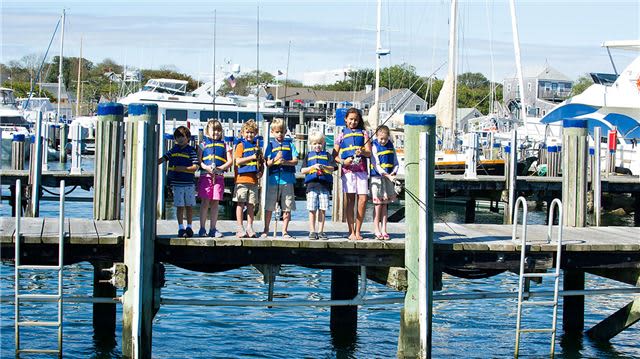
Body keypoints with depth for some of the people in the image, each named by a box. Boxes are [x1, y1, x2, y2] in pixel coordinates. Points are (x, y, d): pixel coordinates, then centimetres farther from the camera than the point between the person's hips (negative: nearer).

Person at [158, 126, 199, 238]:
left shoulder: (191, 151, 0)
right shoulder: (173, 150, 8)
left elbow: (195, 167, -6)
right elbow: (163, 159, 8)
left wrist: (183, 168, -16)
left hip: (189, 183, -1)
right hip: (177, 183, 1)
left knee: (189, 206, 5)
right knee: (180, 206, 2)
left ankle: (189, 227, 16)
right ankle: (181, 228, 8)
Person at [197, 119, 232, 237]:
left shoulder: (224, 145, 13)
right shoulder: (203, 145, 8)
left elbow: (230, 161, 7)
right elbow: (198, 161, 2)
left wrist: (220, 168, -9)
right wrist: (206, 167, -16)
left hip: (219, 176, 2)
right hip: (205, 176, -2)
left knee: (215, 202, 3)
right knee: (205, 202, -4)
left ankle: (213, 229, 8)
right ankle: (202, 228, 0)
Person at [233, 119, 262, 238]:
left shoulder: (257, 147, 16)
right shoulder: (241, 146, 0)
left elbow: (261, 162, 21)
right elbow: (238, 161, -12)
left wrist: (260, 172, 2)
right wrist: (252, 157, -15)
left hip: (253, 179, 5)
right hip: (242, 179, -5)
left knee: (251, 205, 6)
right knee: (240, 204, -2)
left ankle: (249, 227, 11)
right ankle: (240, 228, 1)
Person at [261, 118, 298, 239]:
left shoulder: (289, 144, 8)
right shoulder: (270, 145, 7)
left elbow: (295, 161, 3)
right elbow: (267, 163, 1)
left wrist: (285, 162, -15)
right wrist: (275, 160, -19)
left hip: (287, 180, 1)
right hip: (273, 179, 0)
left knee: (287, 208, 2)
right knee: (269, 207, 4)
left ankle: (284, 231, 10)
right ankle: (266, 230, 15)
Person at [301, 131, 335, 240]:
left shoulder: (326, 155, 12)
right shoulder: (309, 155, 12)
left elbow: (332, 168, 3)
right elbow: (303, 170, 5)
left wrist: (324, 167, -15)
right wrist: (313, 167, -8)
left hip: (324, 185, 0)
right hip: (312, 184, 0)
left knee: (322, 209, 1)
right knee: (312, 210, -1)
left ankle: (320, 231, 7)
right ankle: (312, 231, 3)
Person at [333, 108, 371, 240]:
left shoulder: (363, 134, 15)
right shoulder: (342, 135, 13)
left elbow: (369, 153, 5)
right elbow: (334, 156, 11)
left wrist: (363, 152, -17)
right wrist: (343, 161, -8)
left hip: (361, 169, 1)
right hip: (348, 170, -1)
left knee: (363, 199, -7)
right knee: (350, 200, -2)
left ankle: (358, 231, 3)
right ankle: (351, 232, 2)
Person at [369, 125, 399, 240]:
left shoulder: (390, 145, 8)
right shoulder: (374, 146, -7)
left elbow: (395, 162, 12)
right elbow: (376, 165, -14)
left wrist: (393, 173, -7)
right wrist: (387, 175, -22)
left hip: (389, 177, 4)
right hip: (377, 178, -4)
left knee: (385, 205, 7)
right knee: (378, 205, -1)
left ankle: (384, 230, 10)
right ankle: (377, 230, 5)